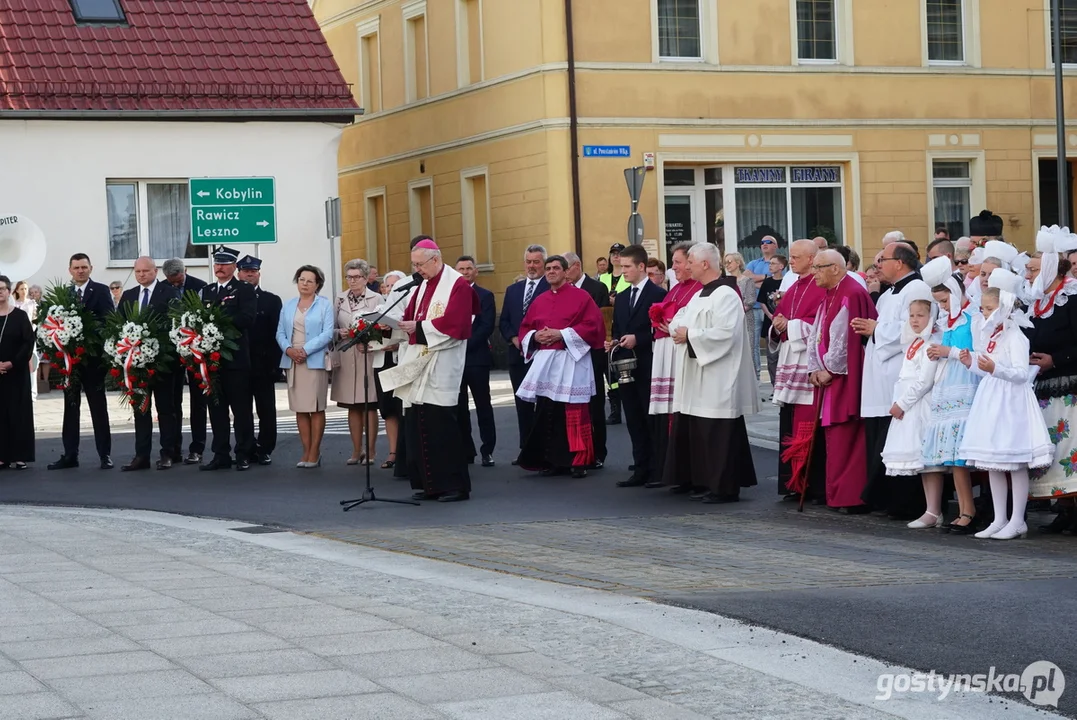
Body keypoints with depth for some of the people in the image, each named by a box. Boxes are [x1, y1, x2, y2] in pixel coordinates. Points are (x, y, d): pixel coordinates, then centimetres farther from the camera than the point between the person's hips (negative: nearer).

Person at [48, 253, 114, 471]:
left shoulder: (101, 291, -2)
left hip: (93, 357, -4)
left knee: (98, 407, 2)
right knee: (70, 407, 8)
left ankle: (105, 455, 5)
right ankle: (70, 455, 13)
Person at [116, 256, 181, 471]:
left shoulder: (169, 293, -3)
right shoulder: (128, 296, 13)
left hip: (161, 358, -4)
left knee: (166, 408, 3)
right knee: (140, 408, 6)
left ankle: (168, 454, 8)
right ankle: (141, 455, 8)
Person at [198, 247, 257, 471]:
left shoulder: (244, 290, 0)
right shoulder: (206, 291, 18)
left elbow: (247, 318, -14)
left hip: (236, 359, -5)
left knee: (241, 409, -1)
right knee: (216, 408, 7)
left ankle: (244, 455, 5)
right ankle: (221, 455, 12)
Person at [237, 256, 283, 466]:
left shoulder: (272, 300, 7)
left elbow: (277, 334, 1)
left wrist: (274, 365, -7)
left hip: (263, 366, 0)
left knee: (266, 409, 3)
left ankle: (265, 449, 9)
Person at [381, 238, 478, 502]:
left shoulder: (458, 285, -8)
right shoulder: (423, 286, 18)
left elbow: (454, 324, -18)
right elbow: (411, 317, 17)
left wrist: (418, 328, -17)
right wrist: (400, 324, -4)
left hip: (442, 368, -8)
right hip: (418, 365, 8)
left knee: (442, 425, -9)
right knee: (417, 425, 4)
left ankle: (456, 485, -3)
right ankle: (429, 484, 11)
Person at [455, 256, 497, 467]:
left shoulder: (485, 296, 2)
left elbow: (487, 327, -8)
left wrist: (466, 344, -15)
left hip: (476, 357, -3)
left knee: (483, 405, 0)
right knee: (458, 407, 5)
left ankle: (487, 450, 4)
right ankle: (465, 450, 11)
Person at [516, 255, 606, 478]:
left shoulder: (581, 297, -1)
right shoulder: (539, 301, 17)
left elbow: (593, 325, -9)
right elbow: (525, 328, 19)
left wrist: (562, 334, -15)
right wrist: (535, 336, -4)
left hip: (571, 362, -5)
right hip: (544, 362, 5)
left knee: (574, 415, -6)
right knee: (546, 413, 4)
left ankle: (578, 461, -1)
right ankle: (551, 460, 12)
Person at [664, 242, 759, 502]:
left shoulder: (725, 296, -14)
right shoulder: (701, 294, 16)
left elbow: (725, 333, -23)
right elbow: (687, 321, 23)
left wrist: (690, 335, -16)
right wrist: (678, 329, 0)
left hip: (718, 382, -10)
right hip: (699, 379, 10)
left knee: (718, 435, -6)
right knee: (700, 433, 11)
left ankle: (726, 488, -1)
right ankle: (712, 484, 17)